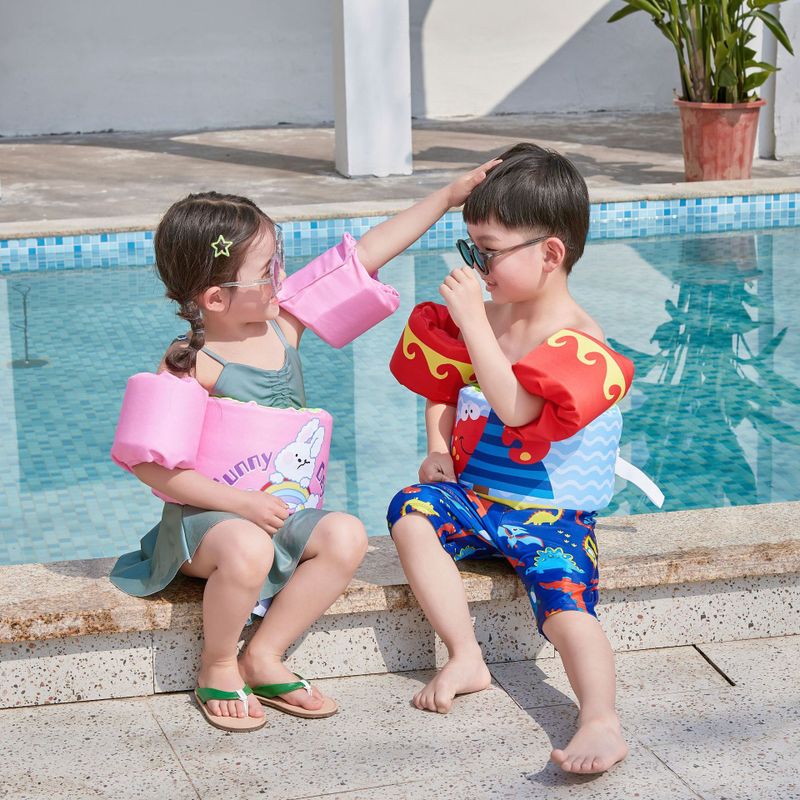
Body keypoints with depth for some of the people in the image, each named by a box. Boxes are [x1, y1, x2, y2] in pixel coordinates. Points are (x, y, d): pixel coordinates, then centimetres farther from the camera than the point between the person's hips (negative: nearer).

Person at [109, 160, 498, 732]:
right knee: (247, 549, -37)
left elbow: (366, 254, 3)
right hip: (205, 515, -6)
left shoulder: (284, 321, 1)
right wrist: (239, 503, -22)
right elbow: (148, 461, -20)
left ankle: (263, 657, -8)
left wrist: (448, 196, 3)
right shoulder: (194, 366, -18)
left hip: (280, 512, 7)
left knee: (347, 536, -19)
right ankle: (218, 667, -9)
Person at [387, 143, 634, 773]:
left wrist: (472, 321, -31)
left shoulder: (578, 342, -16)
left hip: (552, 513, -6)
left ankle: (601, 722, -35)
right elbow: (445, 390, 23)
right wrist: (437, 448, 4)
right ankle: (466, 660, -18)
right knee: (412, 513, -21)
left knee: (566, 602, -27)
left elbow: (514, 408, -32)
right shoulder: (485, 316, 7)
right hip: (473, 496, 6)